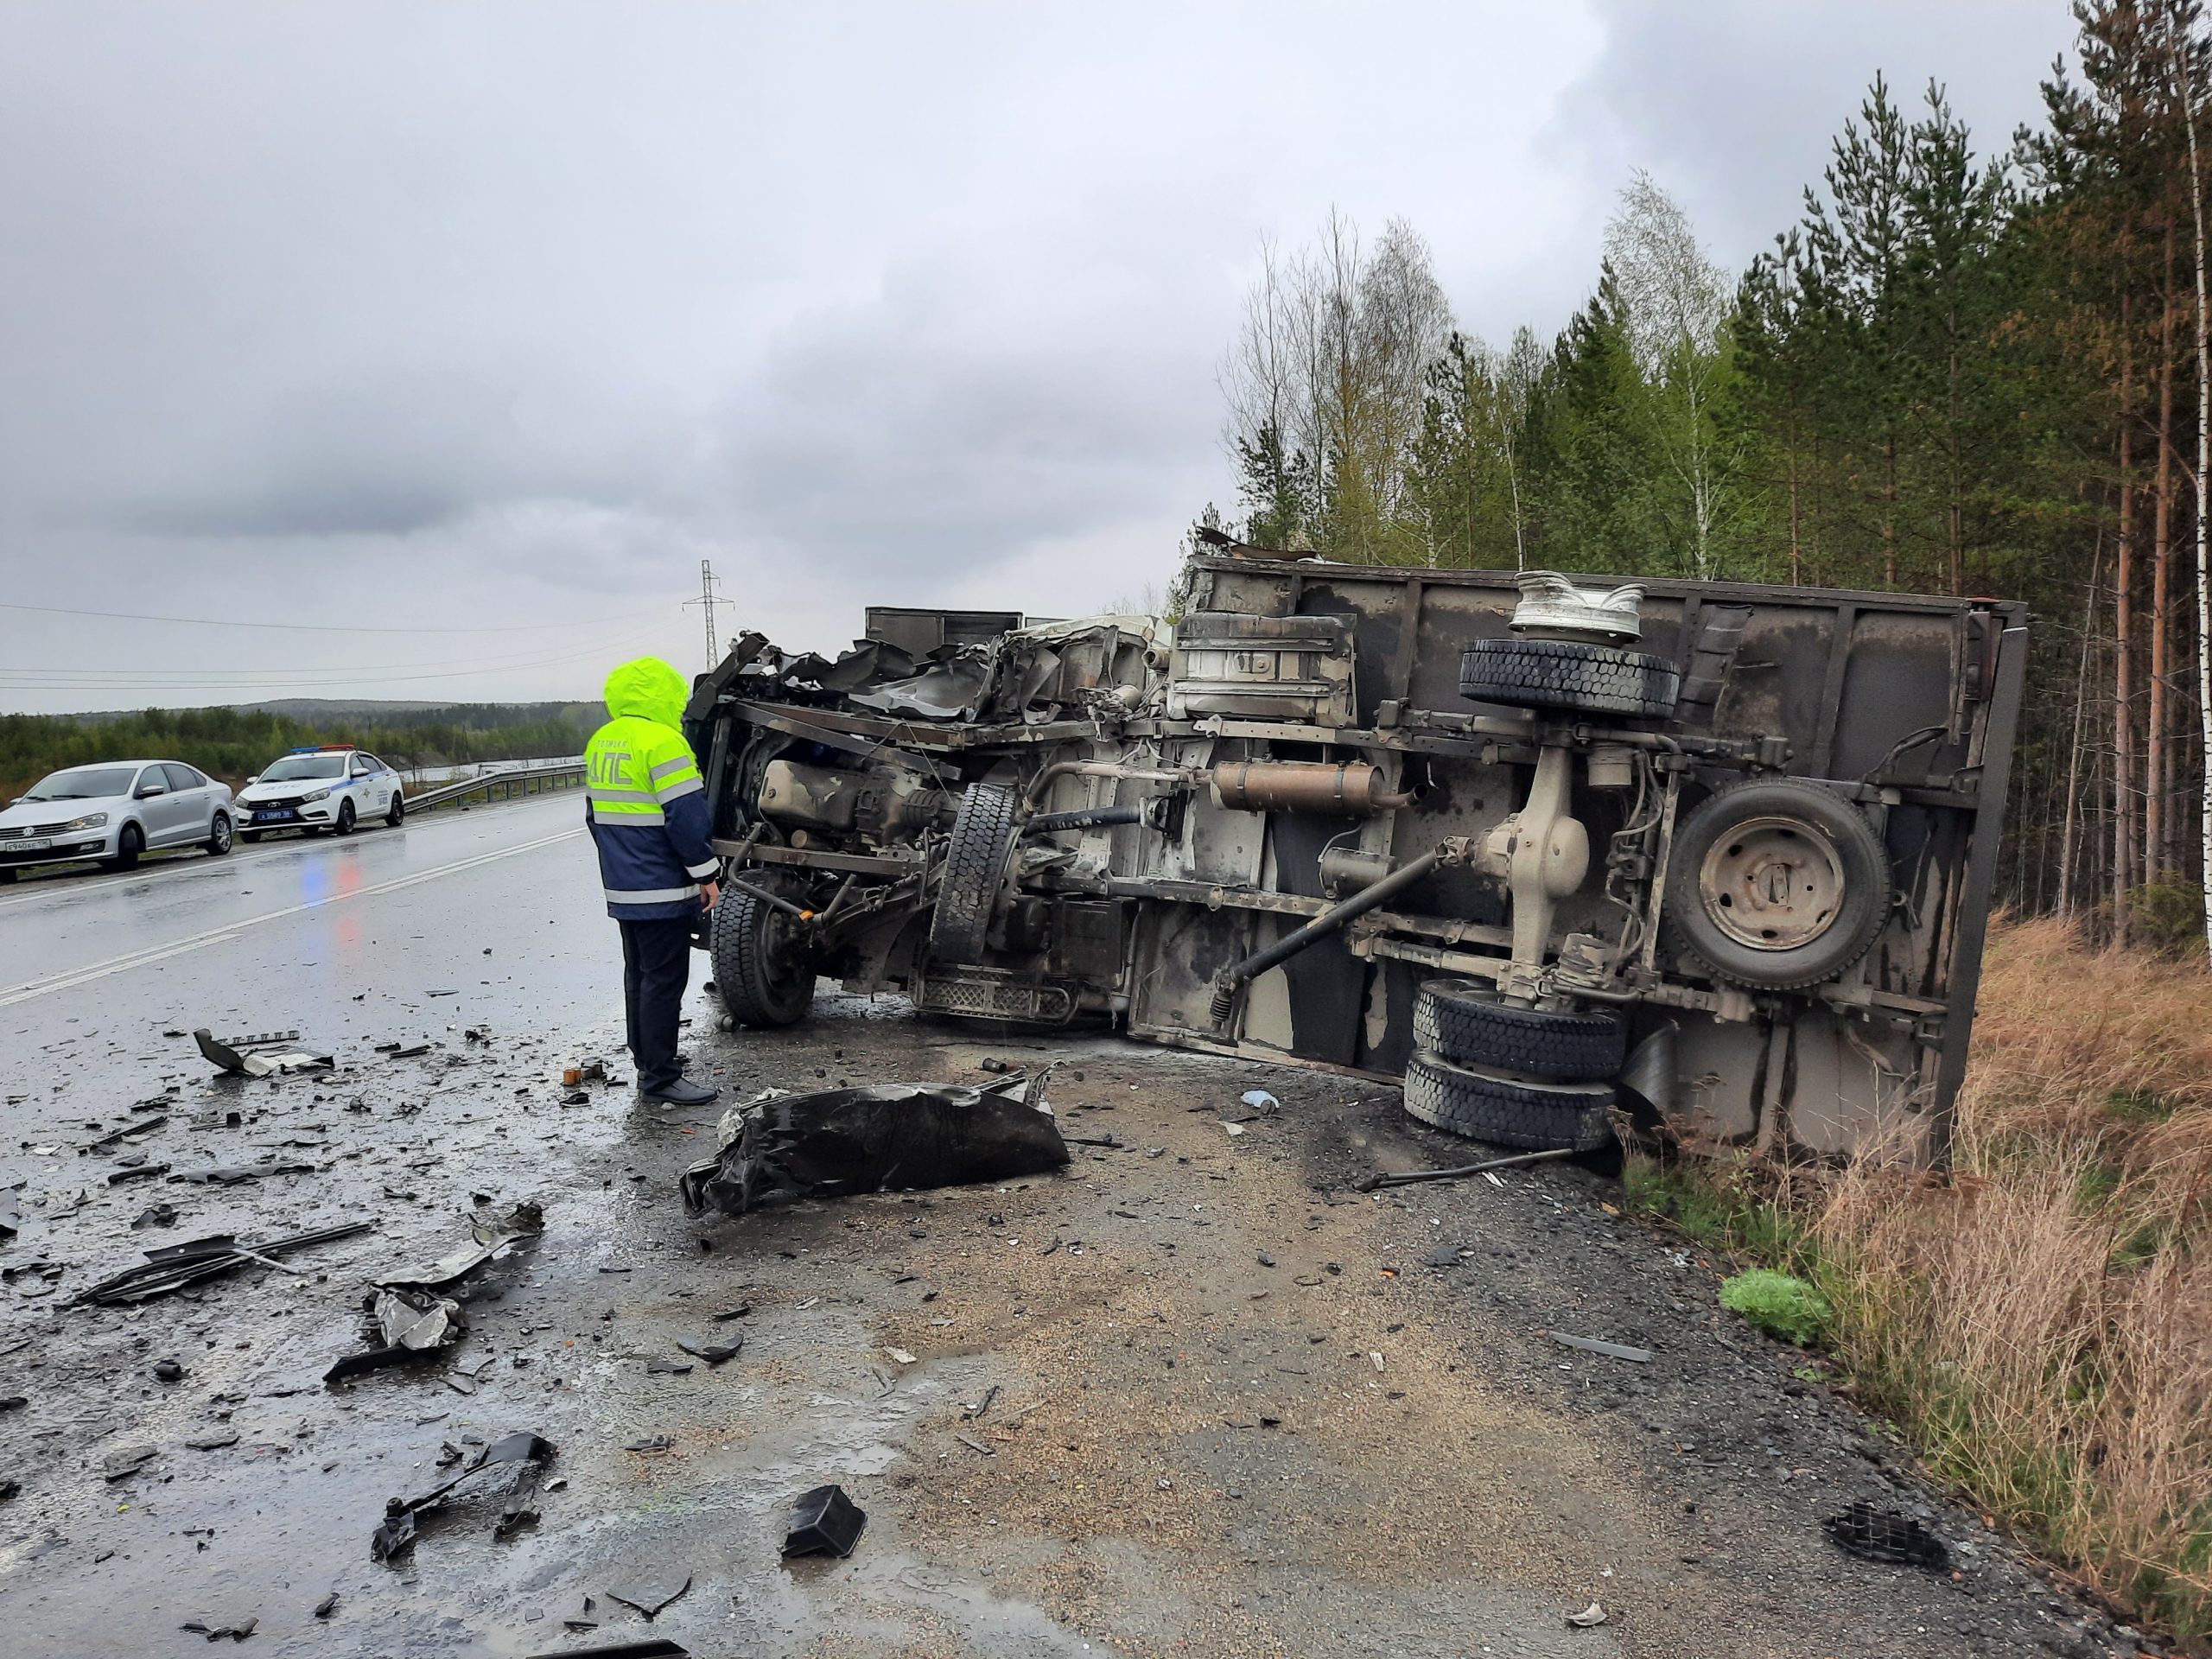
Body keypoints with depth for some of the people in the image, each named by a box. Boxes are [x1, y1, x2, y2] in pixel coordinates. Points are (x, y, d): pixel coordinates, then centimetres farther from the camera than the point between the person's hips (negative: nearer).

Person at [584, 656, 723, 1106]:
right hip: (663, 891, -9)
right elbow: (686, 816, -19)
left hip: (622, 888, 9)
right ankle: (660, 1076, -2)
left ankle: (647, 1059, 28)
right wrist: (705, 874, -12)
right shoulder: (661, 741, -16)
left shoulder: (600, 743, 13)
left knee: (638, 974, 17)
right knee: (664, 980, -4)